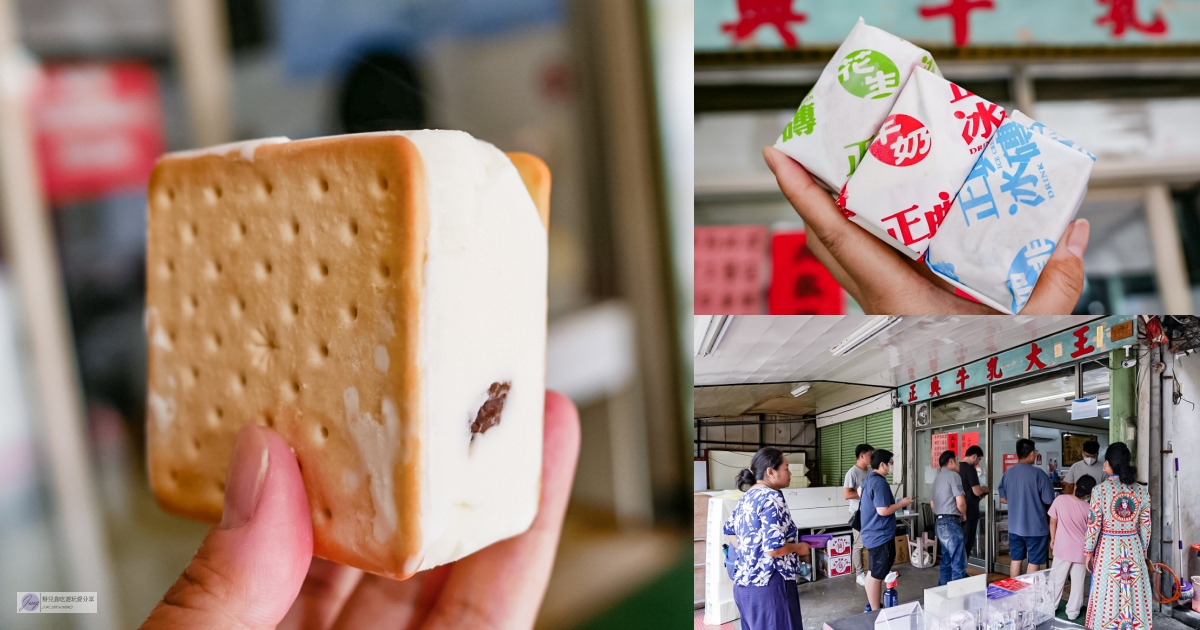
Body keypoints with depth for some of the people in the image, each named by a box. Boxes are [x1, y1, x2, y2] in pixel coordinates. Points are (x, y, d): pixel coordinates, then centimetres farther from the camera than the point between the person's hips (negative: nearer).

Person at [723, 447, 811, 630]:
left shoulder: (746, 497, 10)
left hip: (744, 584, 9)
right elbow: (774, 548, -23)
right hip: (768, 586, -9)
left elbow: (730, 531, 24)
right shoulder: (771, 497, -16)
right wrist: (799, 548, -7)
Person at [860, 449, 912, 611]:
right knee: (877, 575, -3)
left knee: (872, 573, 17)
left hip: (872, 534, 10)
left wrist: (896, 503, 25)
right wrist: (902, 503, -11)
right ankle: (876, 612, 2)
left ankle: (872, 607, 26)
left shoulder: (868, 481, 11)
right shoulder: (880, 482, -20)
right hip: (880, 536, -10)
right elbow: (883, 510, -26)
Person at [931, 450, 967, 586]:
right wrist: (964, 515, 2)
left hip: (940, 522, 9)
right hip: (951, 523, -9)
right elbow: (960, 502, -18)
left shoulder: (938, 477, 18)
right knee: (958, 563, -7)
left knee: (947, 561, 13)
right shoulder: (953, 475, -10)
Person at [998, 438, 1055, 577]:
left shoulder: (1008, 473, 1)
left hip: (1014, 526, 5)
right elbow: (1049, 500, -12)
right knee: (1034, 562, 5)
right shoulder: (1038, 473, -15)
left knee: (1015, 559, 13)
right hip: (1035, 527, -5)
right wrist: (1037, 500, 8)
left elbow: (1002, 499, 9)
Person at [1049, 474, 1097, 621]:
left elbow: (1053, 522, -3)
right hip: (1080, 550, 0)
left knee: (1057, 579, 13)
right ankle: (1072, 612, 18)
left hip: (1062, 548, 0)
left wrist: (1052, 539, 12)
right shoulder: (1088, 508, -11)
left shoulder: (1060, 499, -13)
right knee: (1077, 582, 13)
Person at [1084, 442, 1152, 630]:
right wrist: (1143, 551, 16)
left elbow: (1094, 525, -11)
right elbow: (1145, 527, 3)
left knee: (1108, 594, 7)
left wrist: (1088, 551, 0)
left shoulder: (1100, 490, -13)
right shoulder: (1142, 491, -2)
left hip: (1108, 549, -3)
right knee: (1134, 594, 12)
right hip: (1133, 548, 3)